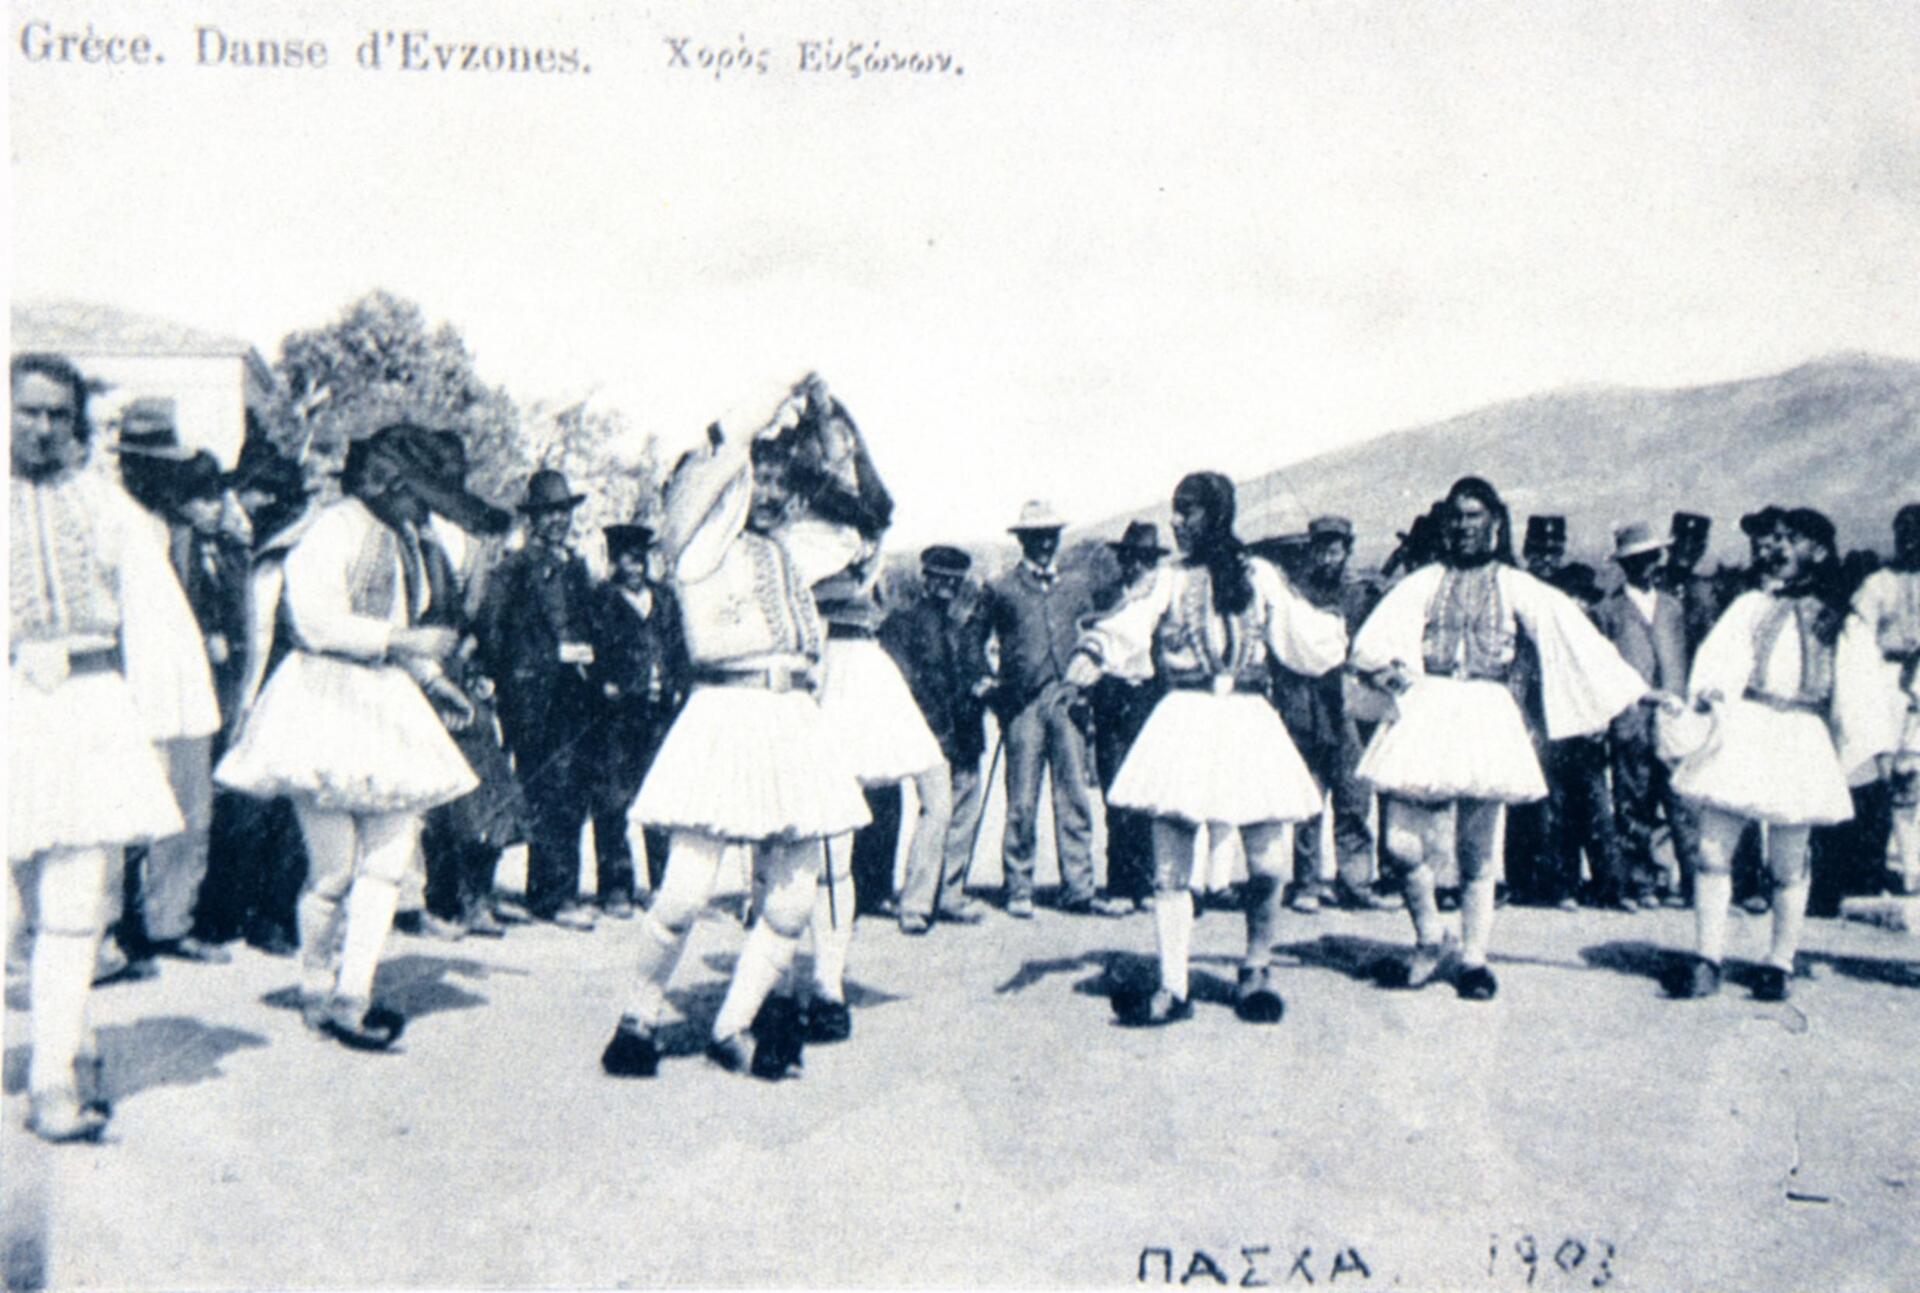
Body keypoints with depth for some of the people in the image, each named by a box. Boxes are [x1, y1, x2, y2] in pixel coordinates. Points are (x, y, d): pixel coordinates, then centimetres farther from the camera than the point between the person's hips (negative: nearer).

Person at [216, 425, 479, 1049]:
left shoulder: (398, 537, 18)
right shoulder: (333, 529, -10)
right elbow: (318, 621, -19)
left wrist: (433, 678, 17)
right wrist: (402, 640, -18)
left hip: (385, 705, 8)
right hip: (329, 702, -8)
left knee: (390, 854, -2)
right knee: (334, 869, -2)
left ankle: (351, 999, 0)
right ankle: (318, 994, 15)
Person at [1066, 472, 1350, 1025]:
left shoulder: (1261, 579, 12)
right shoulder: (1168, 581, 7)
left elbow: (1307, 639, 23)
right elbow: (1129, 625, -10)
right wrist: (1092, 654, -27)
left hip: (1248, 724, 1)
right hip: (1184, 724, -1)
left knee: (1267, 864, -4)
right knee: (1170, 869, -5)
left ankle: (1256, 971, 18)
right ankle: (1173, 989, 3)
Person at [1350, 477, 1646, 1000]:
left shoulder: (1515, 586, 9)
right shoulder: (1425, 582, 13)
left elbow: (1574, 636, 3)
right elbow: (1370, 643, 8)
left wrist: (1637, 692, -3)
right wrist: (1395, 674, -11)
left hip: (1485, 718, -1)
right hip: (1425, 713, 1)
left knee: (1476, 852, 1)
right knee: (1404, 842, -8)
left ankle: (1472, 958, 16)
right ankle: (1431, 940, 15)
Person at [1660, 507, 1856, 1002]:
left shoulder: (1835, 617, 12)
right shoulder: (1751, 604, 14)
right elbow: (1721, 655, -2)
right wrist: (1708, 692, -22)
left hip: (1798, 739, -1)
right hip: (1738, 732, 1)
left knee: (1788, 864, 4)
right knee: (1714, 849, -5)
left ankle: (1781, 963, 15)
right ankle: (1707, 959, -1)